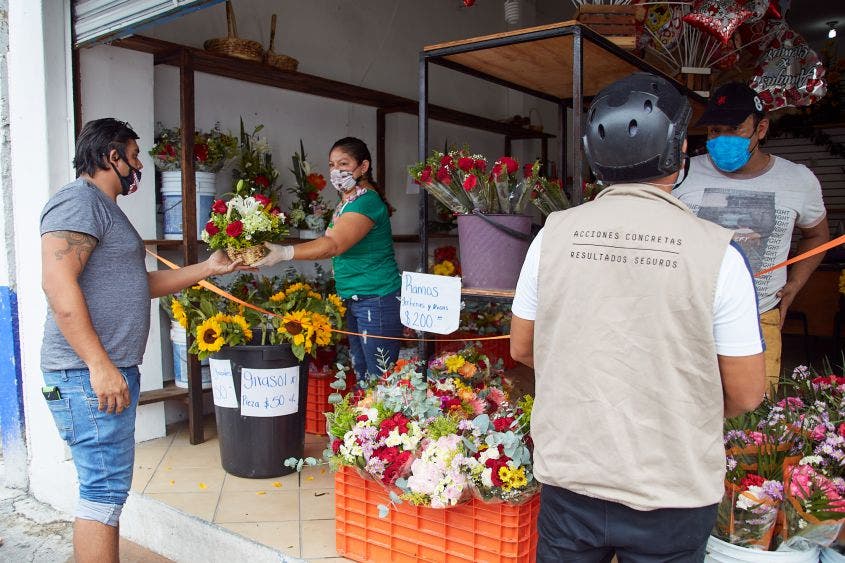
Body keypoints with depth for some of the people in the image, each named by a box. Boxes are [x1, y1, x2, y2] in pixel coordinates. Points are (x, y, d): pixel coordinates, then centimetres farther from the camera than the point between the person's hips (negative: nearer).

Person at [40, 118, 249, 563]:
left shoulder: (104, 208, 22)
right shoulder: (79, 201, -10)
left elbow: (139, 285, 24)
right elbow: (57, 282, -22)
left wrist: (207, 269, 21)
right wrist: (99, 365, -25)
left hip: (111, 368, 10)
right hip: (90, 373, -10)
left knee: (105, 487, 15)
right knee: (104, 489, -6)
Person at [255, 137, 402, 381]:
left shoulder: (367, 202, -15)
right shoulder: (345, 202, 16)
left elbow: (334, 245, -27)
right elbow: (331, 243, 13)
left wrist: (284, 253, -33)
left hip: (377, 300, -10)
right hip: (354, 299, 10)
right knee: (361, 375, 15)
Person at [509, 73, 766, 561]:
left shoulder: (554, 233, -8)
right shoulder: (718, 251, -15)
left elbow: (521, 348, 3)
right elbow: (746, 394, -9)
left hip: (568, 479, 2)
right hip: (673, 494, -1)